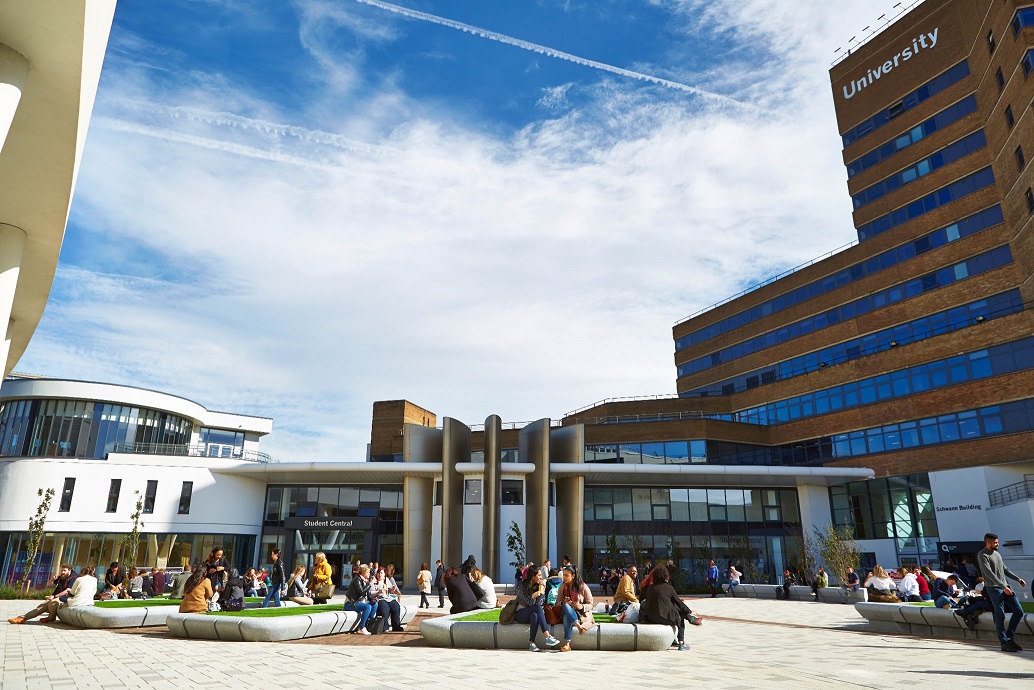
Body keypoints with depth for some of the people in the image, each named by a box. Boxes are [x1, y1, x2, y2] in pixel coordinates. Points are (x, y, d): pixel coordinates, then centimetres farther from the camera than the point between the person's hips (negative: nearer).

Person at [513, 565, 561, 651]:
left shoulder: (538, 585, 2)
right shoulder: (521, 585, -11)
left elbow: (539, 603, -7)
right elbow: (529, 603, -17)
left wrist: (542, 591, -18)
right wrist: (533, 595, -36)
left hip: (532, 613, 4)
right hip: (520, 614, -4)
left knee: (534, 615, -34)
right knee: (537, 608, -32)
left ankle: (531, 643, -34)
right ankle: (548, 637, -39)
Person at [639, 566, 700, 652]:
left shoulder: (651, 588, 8)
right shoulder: (669, 588, -3)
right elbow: (679, 603, 5)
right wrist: (690, 612, 22)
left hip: (650, 618, 5)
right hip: (665, 618, -5)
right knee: (681, 617, 25)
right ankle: (681, 643, 20)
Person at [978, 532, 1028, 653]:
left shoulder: (996, 553, 16)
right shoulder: (982, 555, -10)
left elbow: (1005, 569, 24)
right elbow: (989, 574, -17)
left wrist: (1017, 578, 13)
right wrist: (1003, 587, -21)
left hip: (1006, 587, 8)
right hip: (994, 589, -8)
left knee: (1018, 611, 5)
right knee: (1000, 616, -5)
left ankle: (1009, 637, 17)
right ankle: (1004, 643, 2)